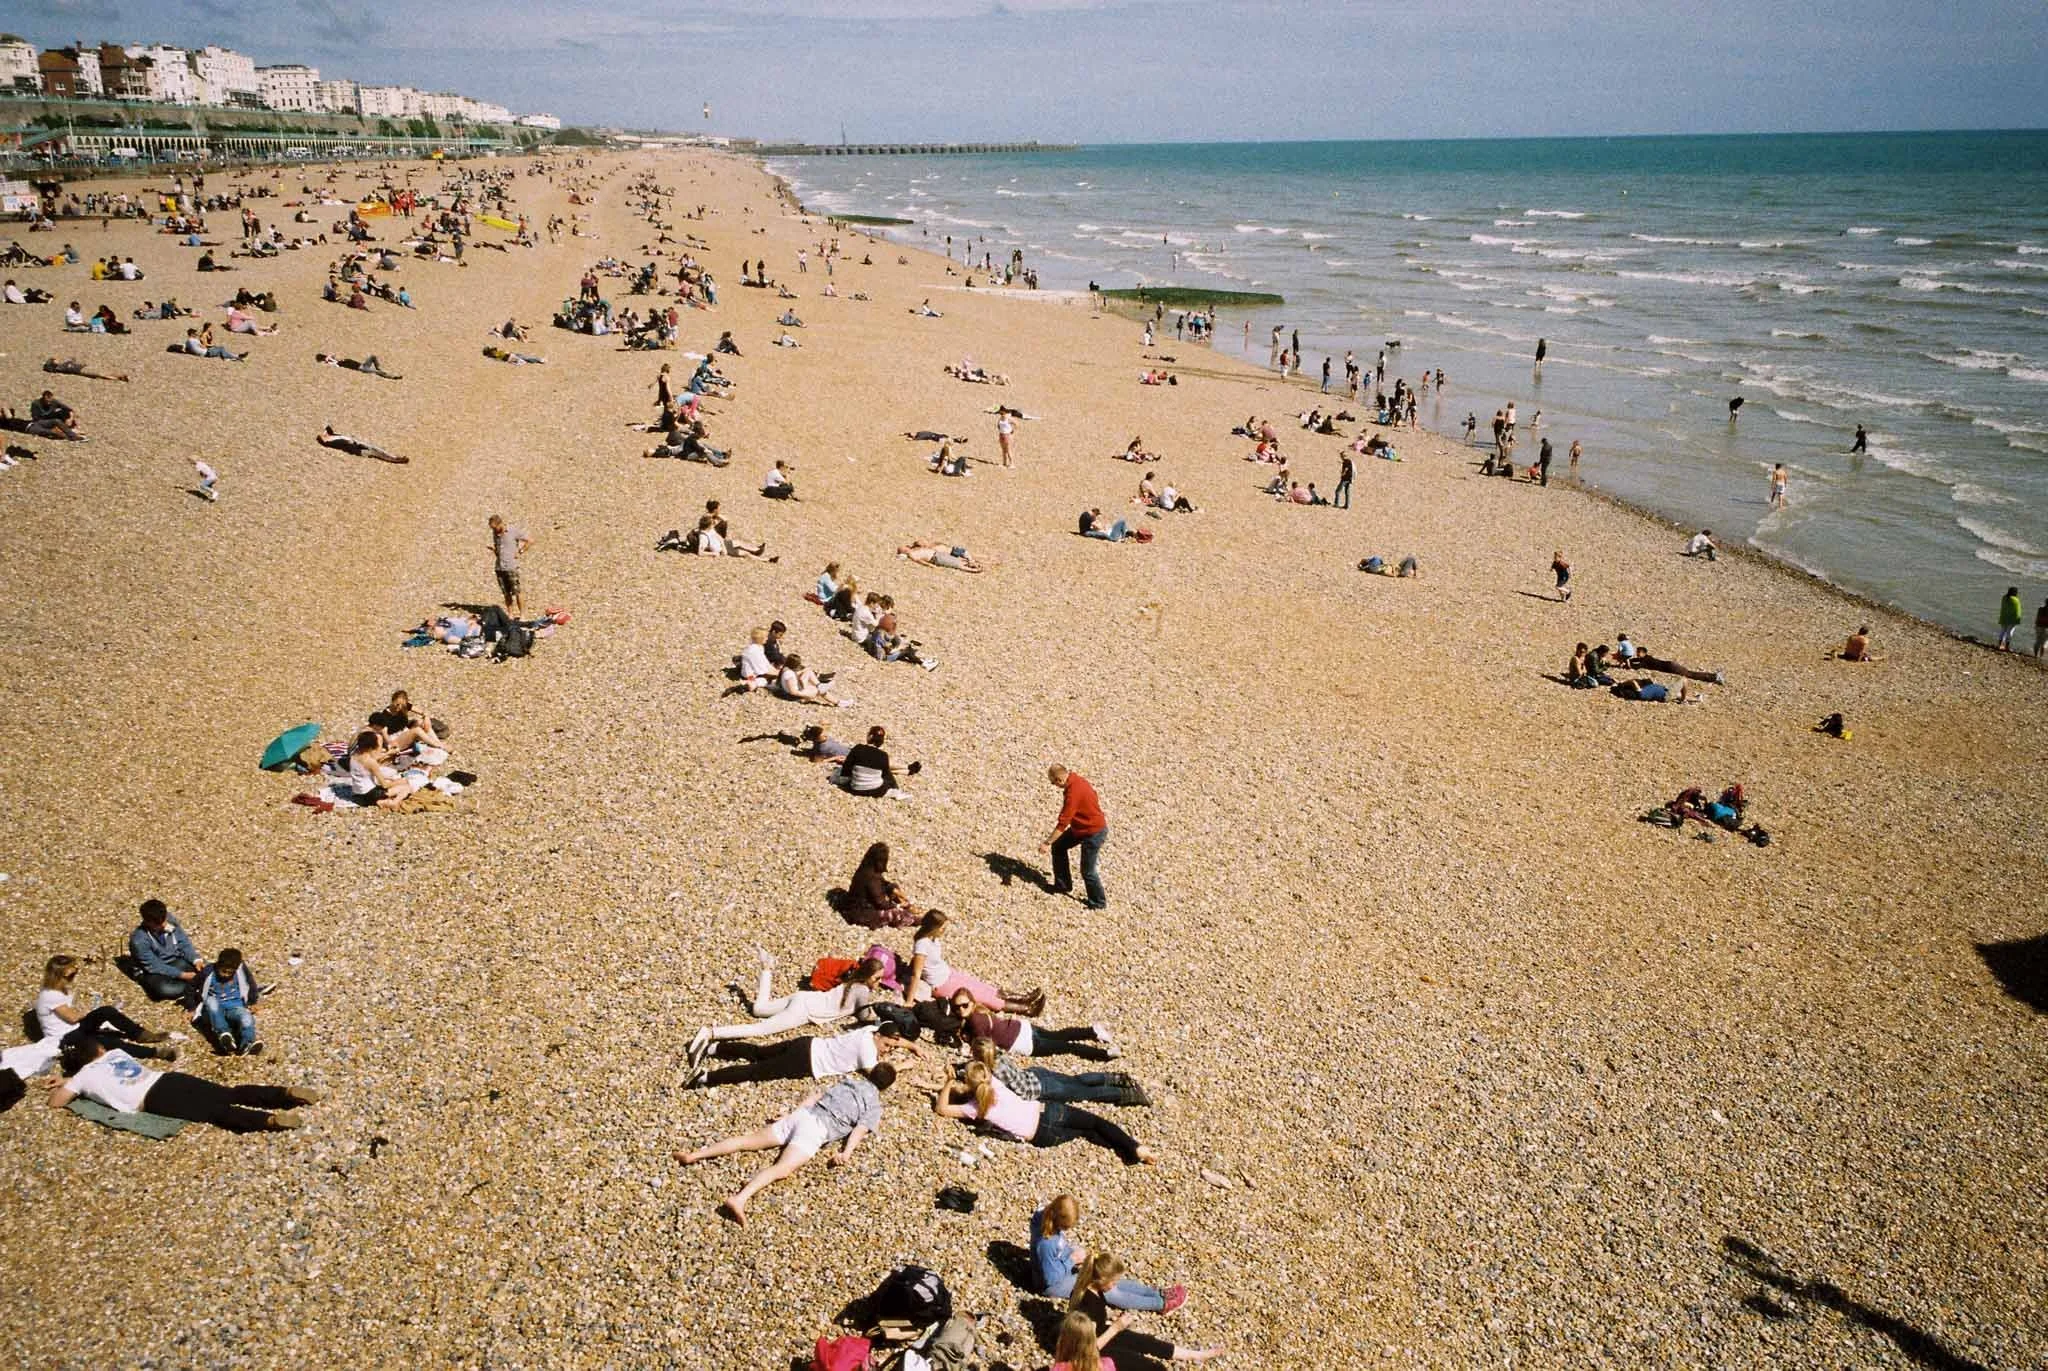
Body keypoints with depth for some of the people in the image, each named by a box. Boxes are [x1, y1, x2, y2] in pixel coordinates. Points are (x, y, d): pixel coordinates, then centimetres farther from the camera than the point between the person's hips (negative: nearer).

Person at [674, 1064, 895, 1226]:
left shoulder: (849, 1082, 30)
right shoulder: (874, 1107, 13)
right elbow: (859, 1130, -4)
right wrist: (846, 1152, -15)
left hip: (803, 1114, 7)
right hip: (817, 1129, -7)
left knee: (749, 1140, 2)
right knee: (782, 1169, -26)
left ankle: (694, 1155, -9)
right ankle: (739, 1199, -49)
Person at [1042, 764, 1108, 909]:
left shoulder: (1073, 792, -32)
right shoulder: (1075, 779, -4)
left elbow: (1063, 823, -30)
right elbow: (1094, 797, 13)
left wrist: (1047, 842, -22)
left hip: (1094, 833, -10)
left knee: (1087, 871, 1)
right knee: (1058, 847, 16)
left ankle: (1099, 903, 21)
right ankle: (1063, 885, 29)